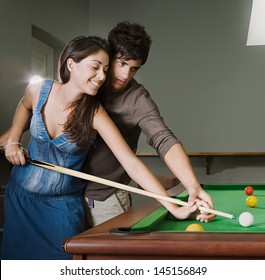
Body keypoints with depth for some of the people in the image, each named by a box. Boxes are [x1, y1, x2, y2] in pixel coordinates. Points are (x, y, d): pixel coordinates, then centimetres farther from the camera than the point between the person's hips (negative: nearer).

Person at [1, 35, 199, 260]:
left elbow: (133, 165, -29)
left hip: (63, 205, -3)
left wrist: (174, 207, -35)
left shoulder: (95, 115, -23)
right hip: (20, 196, 3)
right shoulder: (39, 90, -15)